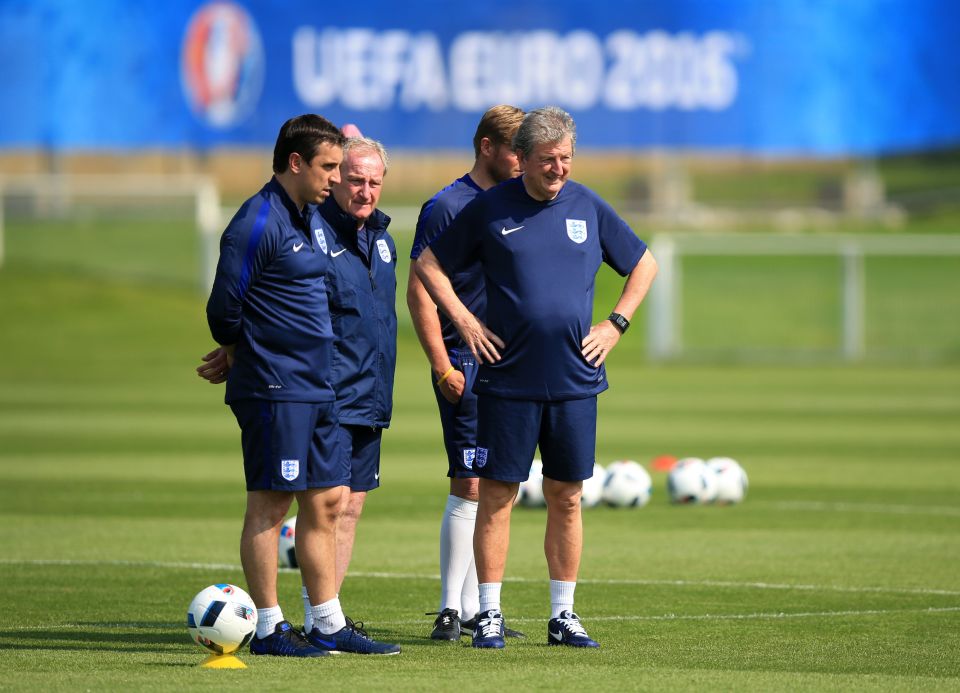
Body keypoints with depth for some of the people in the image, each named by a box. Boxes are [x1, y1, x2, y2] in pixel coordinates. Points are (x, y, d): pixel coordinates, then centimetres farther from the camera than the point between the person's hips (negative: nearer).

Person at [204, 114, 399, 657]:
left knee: (327, 502, 9)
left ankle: (329, 625, 15)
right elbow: (224, 308, -12)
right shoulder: (258, 224, -13)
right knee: (269, 505, -4)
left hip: (319, 386, 9)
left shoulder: (315, 220, 15)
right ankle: (269, 628, 0)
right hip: (274, 388, -9)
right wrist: (240, 352, 4)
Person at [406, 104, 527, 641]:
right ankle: (450, 610, -5)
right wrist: (442, 364, -16)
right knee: (470, 485, -9)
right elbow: (420, 292, -9)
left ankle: (474, 611, 13)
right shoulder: (447, 207, -6)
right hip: (467, 366, -7)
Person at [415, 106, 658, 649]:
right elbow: (430, 265, 8)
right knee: (497, 494, -1)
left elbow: (644, 265, 19)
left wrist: (616, 325, 8)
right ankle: (490, 614, 4)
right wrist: (465, 323, -1)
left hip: (575, 380, 2)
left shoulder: (589, 208, 6)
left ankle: (564, 614, 13)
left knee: (567, 497, 6)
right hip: (508, 379, -2)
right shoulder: (489, 209, 0)